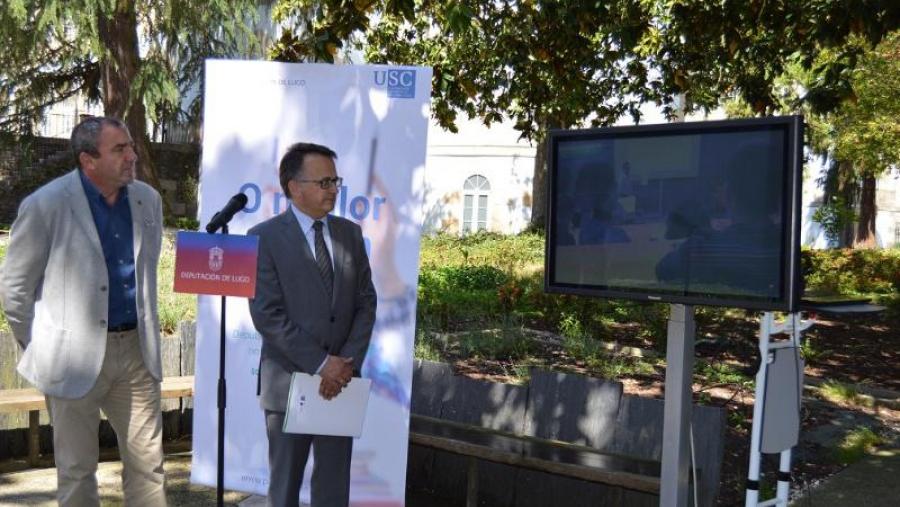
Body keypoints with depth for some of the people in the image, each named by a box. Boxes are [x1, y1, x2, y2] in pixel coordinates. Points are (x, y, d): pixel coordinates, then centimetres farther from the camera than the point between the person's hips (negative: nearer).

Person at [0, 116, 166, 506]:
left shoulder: (148, 199, 5)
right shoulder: (45, 205, -11)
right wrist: (39, 349, 1)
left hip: (136, 348, 4)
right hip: (76, 354, -4)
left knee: (148, 463, 9)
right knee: (77, 470, 9)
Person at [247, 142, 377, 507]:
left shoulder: (350, 233, 7)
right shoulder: (264, 237, -7)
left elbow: (366, 303, 5)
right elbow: (267, 315, -14)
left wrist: (348, 363, -9)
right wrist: (319, 364, -17)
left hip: (341, 380, 4)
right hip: (288, 381, -3)